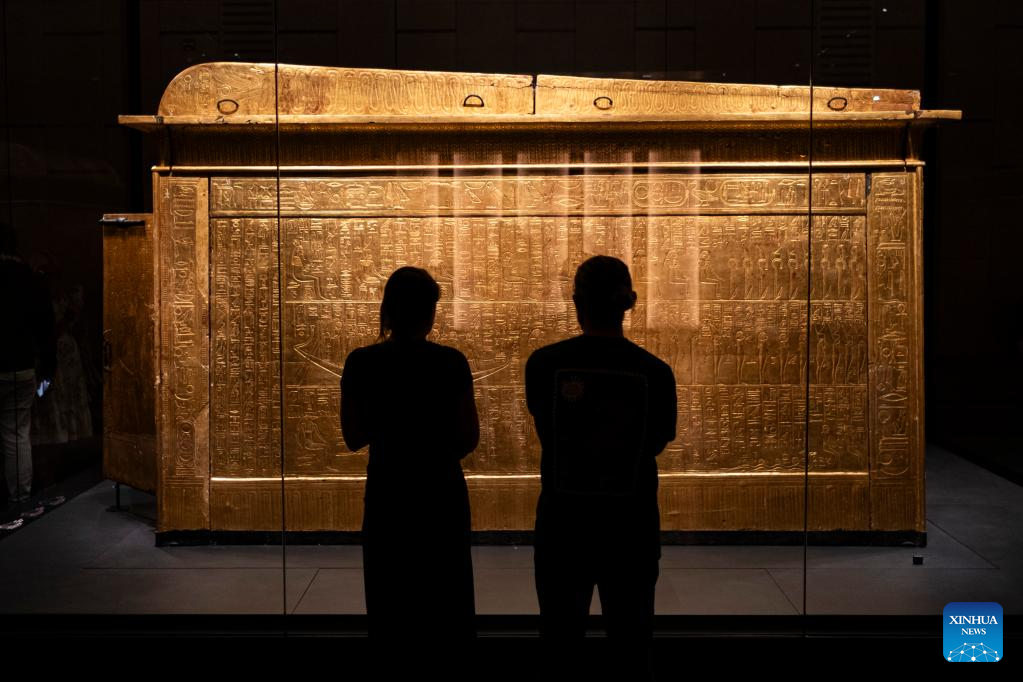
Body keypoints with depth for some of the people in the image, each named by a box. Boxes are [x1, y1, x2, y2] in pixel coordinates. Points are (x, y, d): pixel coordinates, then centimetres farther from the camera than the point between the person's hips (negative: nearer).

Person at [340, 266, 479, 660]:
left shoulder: (361, 363, -7)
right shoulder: (450, 362, -11)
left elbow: (353, 438, -1)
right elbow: (469, 438, -6)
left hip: (386, 496, 1)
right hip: (441, 495, -1)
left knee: (390, 606, 13)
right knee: (445, 607, 12)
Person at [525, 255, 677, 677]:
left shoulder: (544, 364, -10)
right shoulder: (655, 372, -10)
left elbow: (544, 428, 3)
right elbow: (658, 441, 2)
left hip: (563, 523, 0)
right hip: (631, 525, 0)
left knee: (560, 645, 15)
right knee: (631, 645, 15)